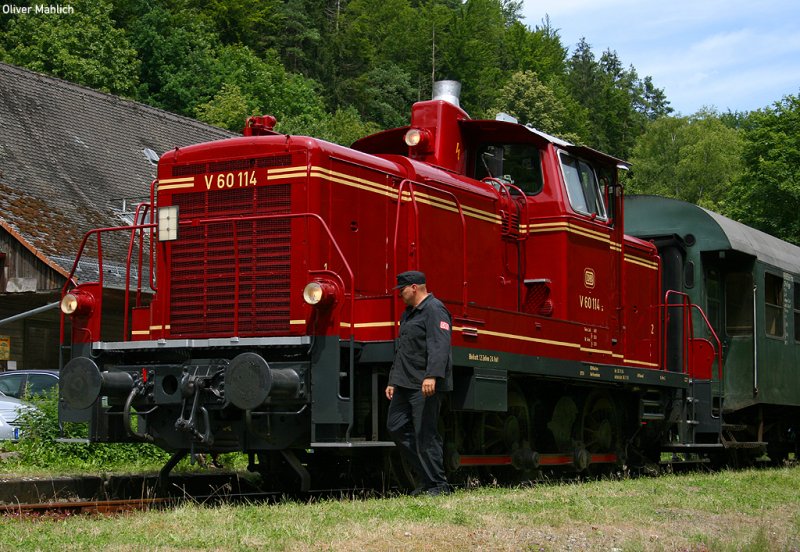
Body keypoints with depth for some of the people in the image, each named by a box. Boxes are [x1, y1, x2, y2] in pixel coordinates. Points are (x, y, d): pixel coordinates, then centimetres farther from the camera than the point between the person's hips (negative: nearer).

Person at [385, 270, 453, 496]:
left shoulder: (434, 310, -11)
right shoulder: (409, 314, 21)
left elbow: (439, 346, -24)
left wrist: (432, 376, -35)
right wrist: (393, 381, 23)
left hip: (425, 386, -10)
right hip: (405, 384, 10)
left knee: (425, 434, -8)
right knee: (396, 426, 8)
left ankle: (437, 485, 0)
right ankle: (424, 476, 16)